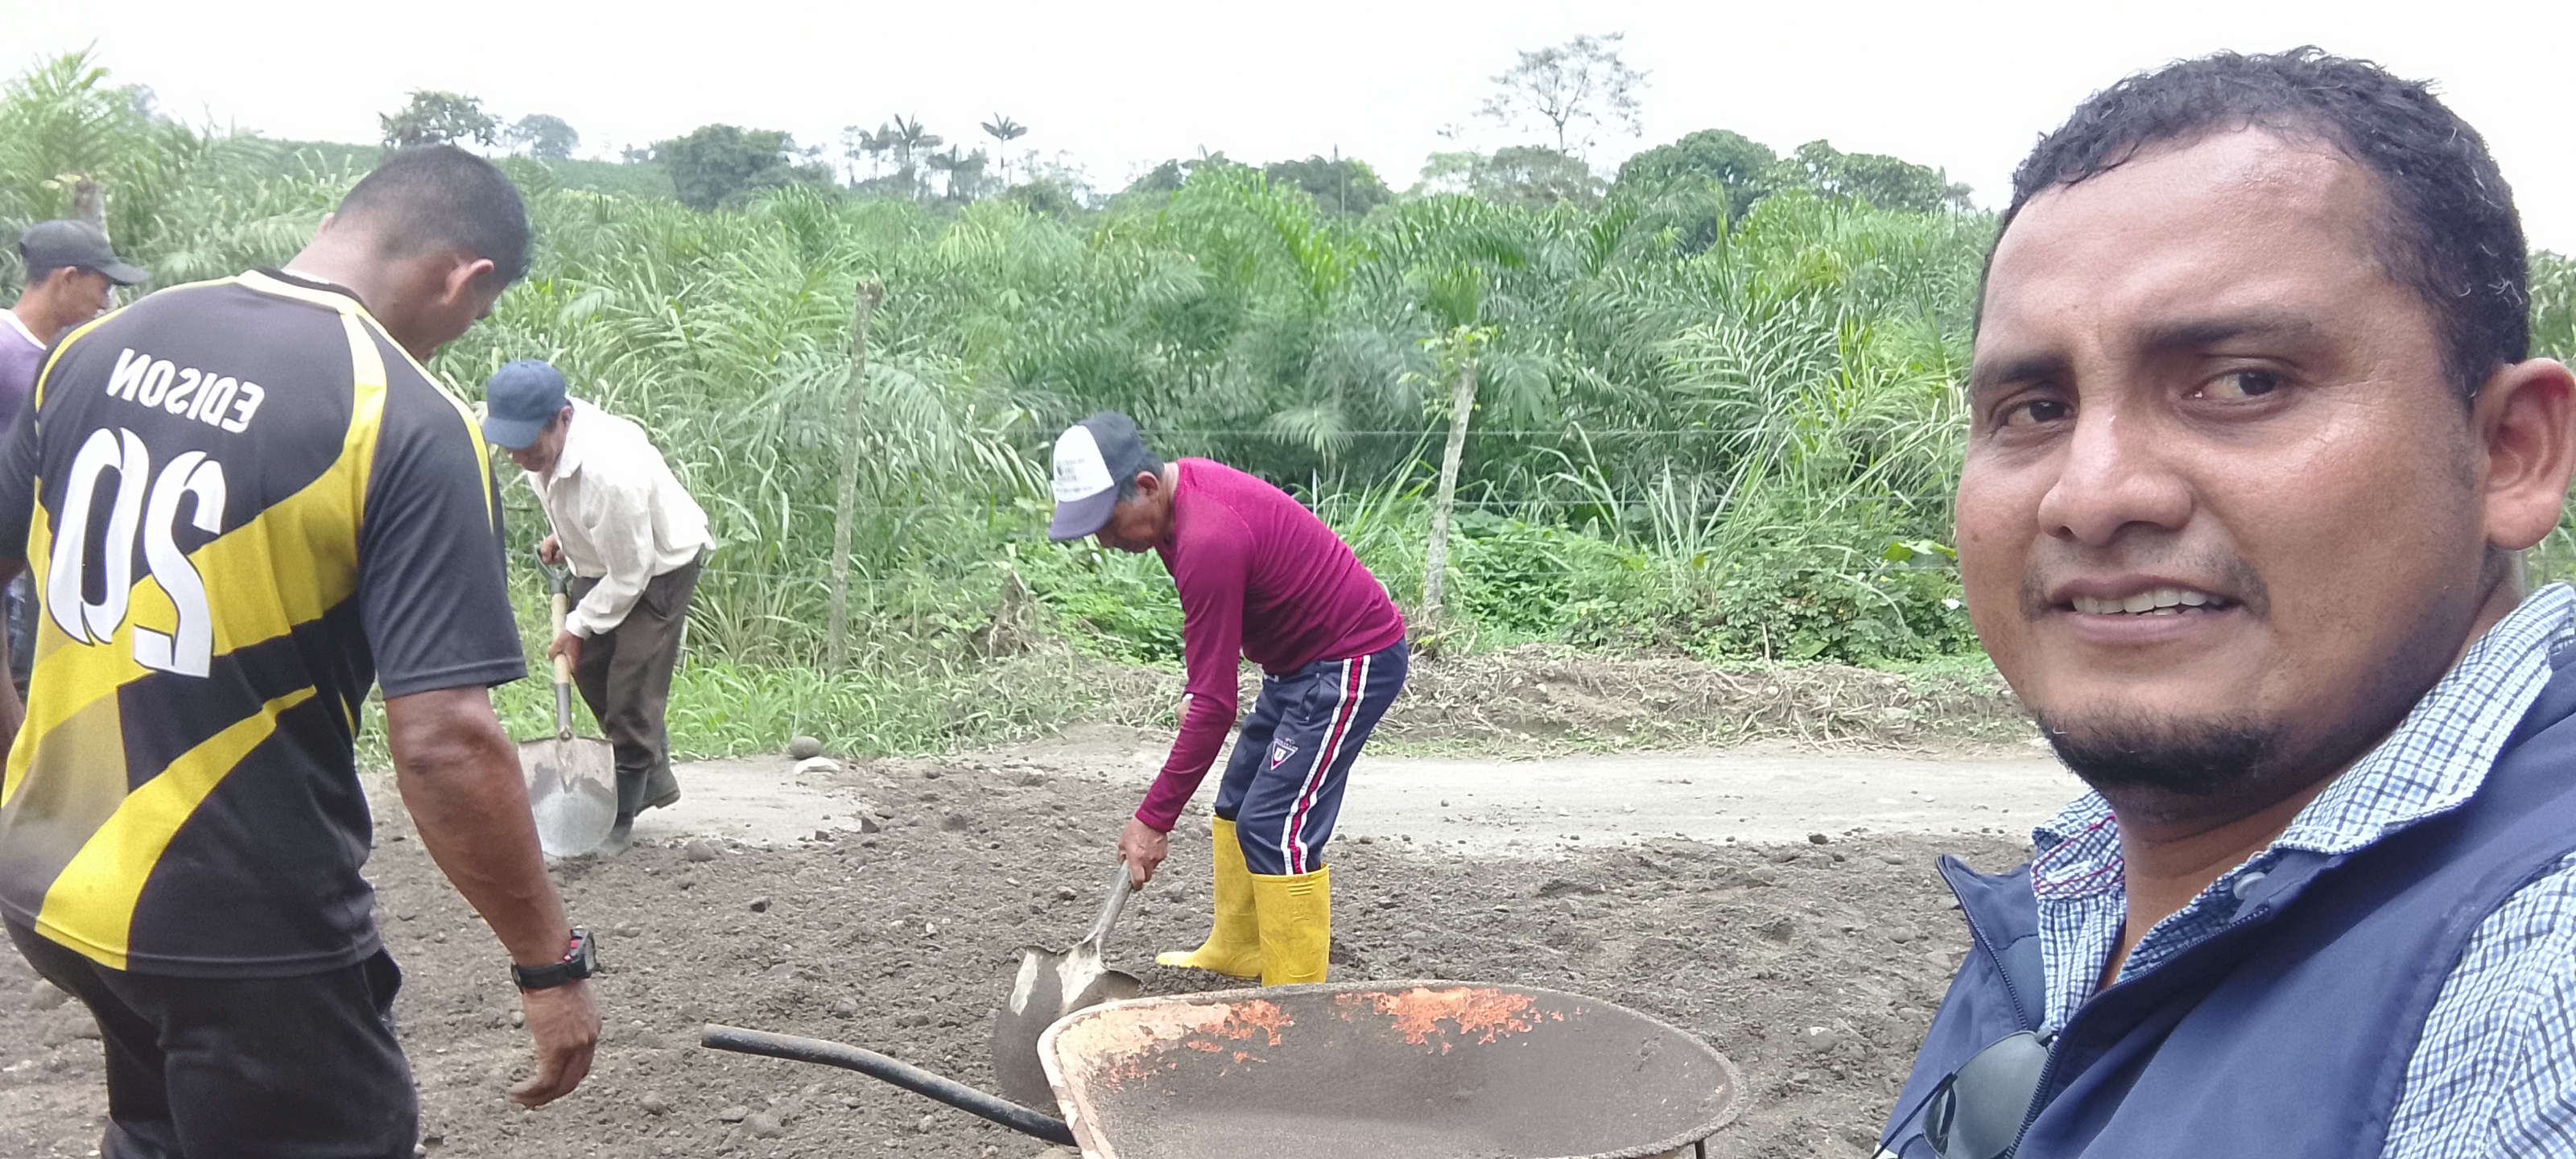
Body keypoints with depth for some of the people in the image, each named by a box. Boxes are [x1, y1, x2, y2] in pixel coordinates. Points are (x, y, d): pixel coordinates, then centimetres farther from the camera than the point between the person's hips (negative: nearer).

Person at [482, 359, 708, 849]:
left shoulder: (609, 475, -42)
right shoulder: (543, 429, -19)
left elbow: (629, 575, -28)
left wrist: (579, 626, -16)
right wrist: (560, 534, 14)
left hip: (658, 566, -9)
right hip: (601, 556, 9)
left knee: (630, 694, -8)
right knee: (590, 668, 15)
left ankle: (620, 817, 8)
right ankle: (654, 778, 32)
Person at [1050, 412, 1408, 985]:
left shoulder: (1208, 541, -32)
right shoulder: (1183, 483, -2)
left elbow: (1215, 704, -29)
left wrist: (1154, 819, -24)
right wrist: (1191, 691, 11)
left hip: (1350, 661, -11)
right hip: (1301, 657, 11)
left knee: (1276, 829, -13)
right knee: (1237, 804, 19)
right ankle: (1237, 953, 33)